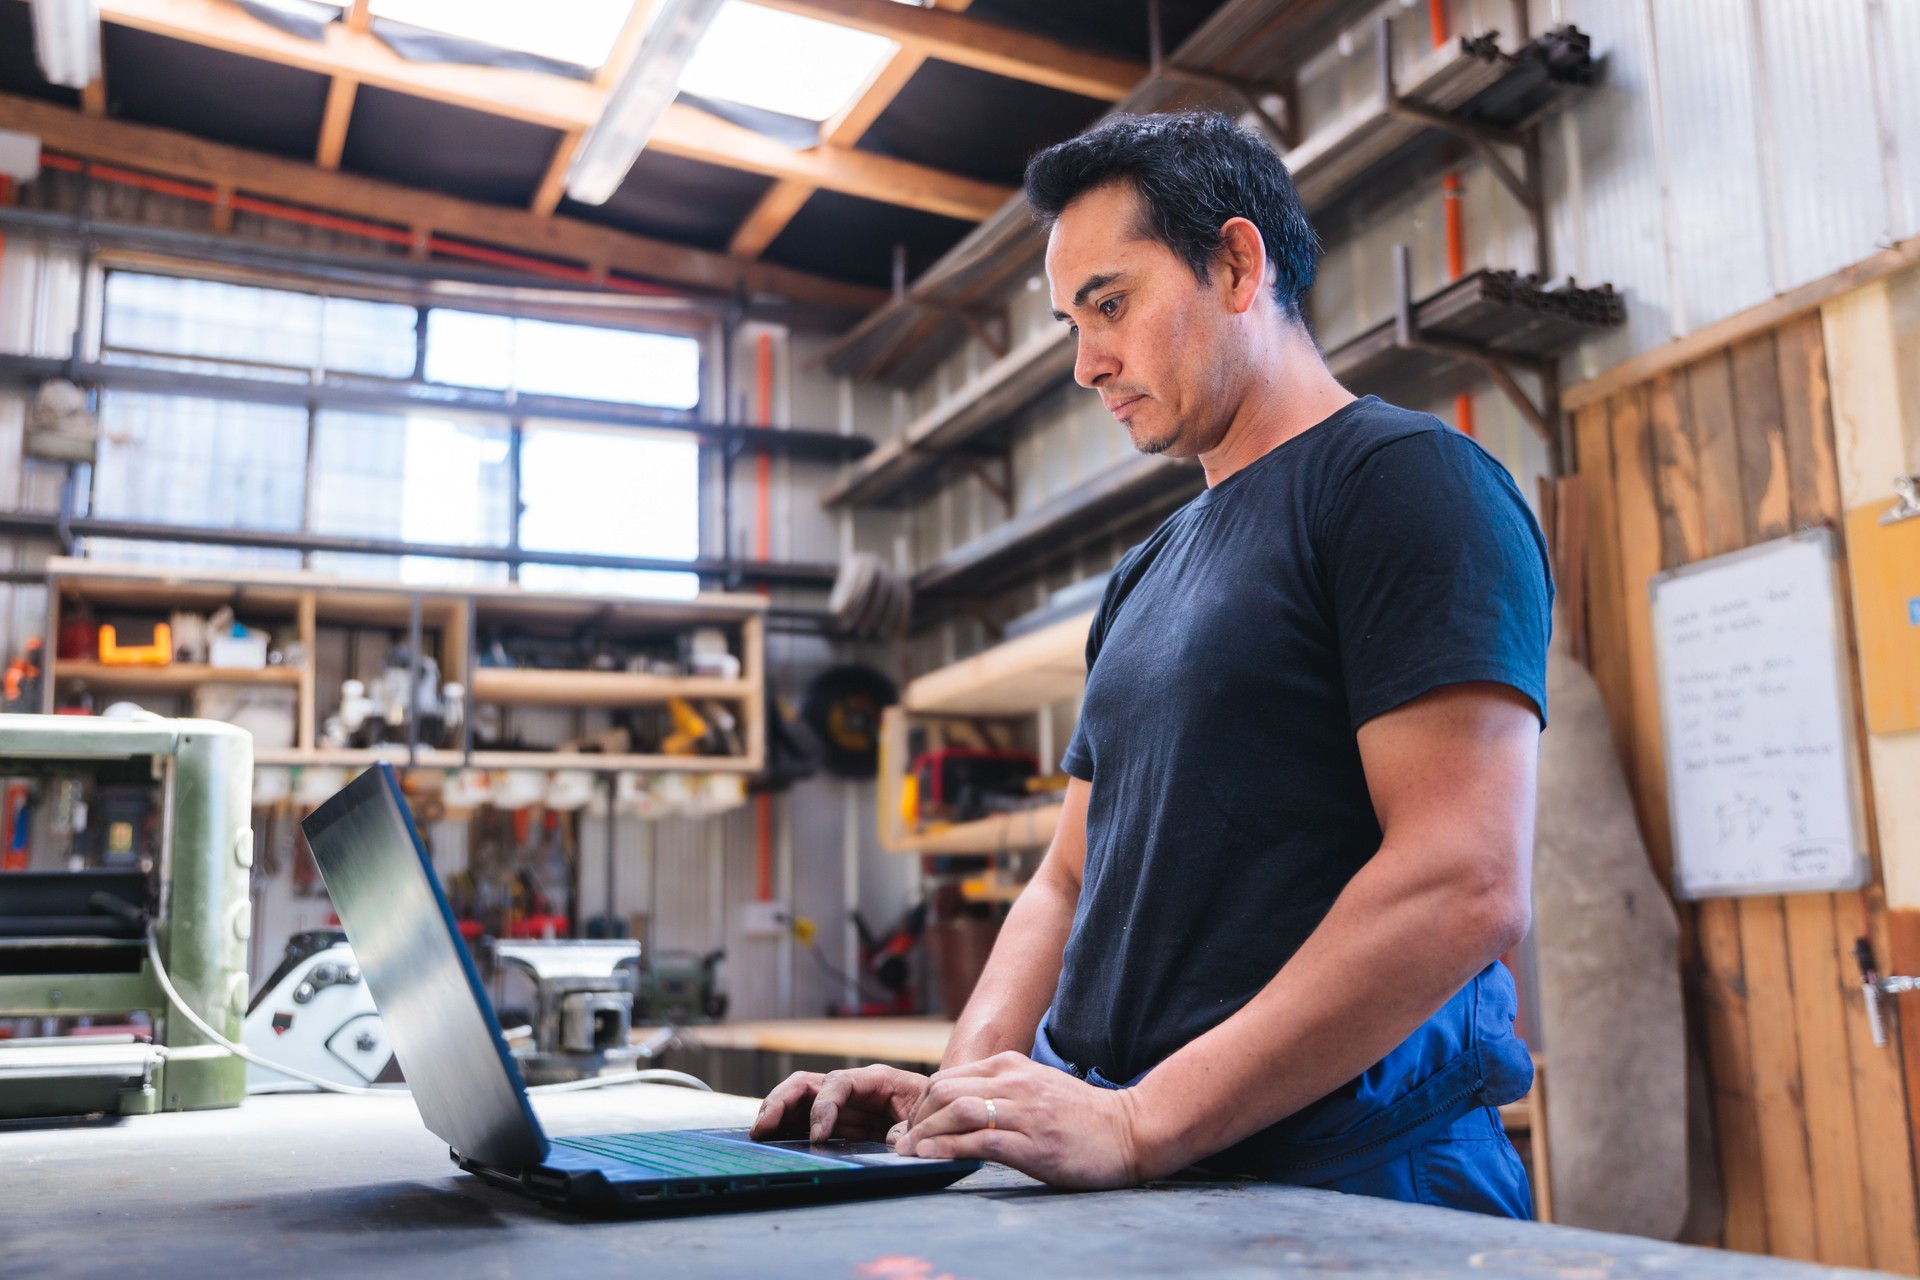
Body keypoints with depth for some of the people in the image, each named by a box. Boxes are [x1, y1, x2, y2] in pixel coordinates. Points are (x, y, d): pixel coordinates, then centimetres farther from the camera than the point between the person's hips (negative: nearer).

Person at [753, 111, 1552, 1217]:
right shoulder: (1145, 576, 19)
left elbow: (1466, 887, -17)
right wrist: (958, 1094, 3)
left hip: (1335, 1170, -6)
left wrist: (1142, 1123, -18)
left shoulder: (1405, 479, -6)